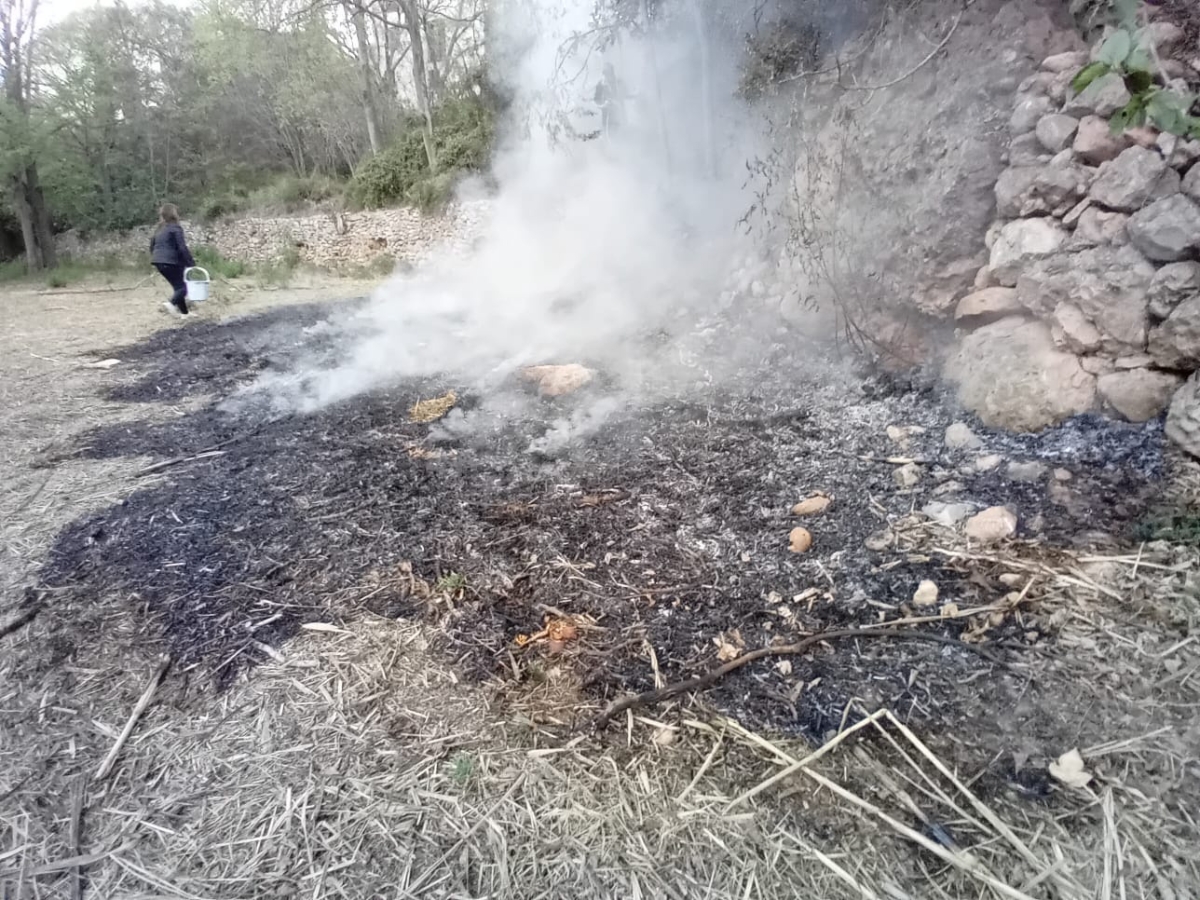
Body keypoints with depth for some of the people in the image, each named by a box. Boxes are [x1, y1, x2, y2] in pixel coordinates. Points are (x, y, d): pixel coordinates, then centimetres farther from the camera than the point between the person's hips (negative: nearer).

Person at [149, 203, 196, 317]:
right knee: (183, 285, -5)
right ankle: (171, 303, -30)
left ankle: (184, 312, 16)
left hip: (158, 262, 8)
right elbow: (182, 248, -14)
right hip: (171, 262, -8)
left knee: (177, 285, 15)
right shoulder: (175, 228, -7)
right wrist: (191, 263, -12)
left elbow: (152, 245, 23)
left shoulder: (159, 229, 17)